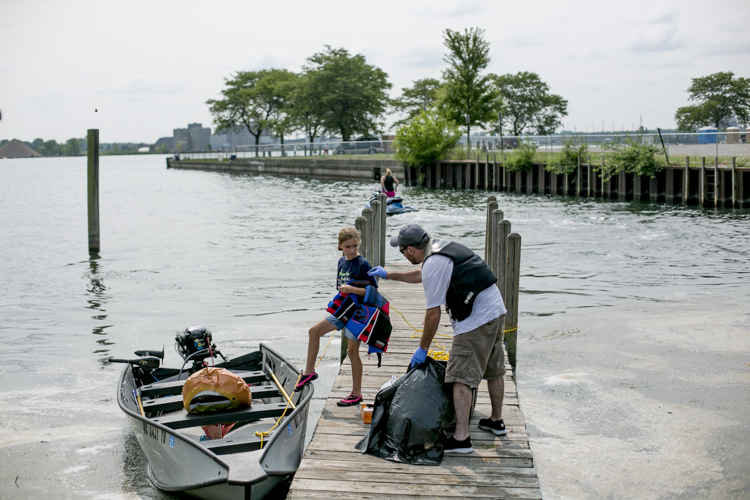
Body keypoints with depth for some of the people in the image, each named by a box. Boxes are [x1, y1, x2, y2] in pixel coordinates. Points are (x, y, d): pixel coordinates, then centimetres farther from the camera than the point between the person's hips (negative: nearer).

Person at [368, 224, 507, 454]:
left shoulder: (433, 264, -15)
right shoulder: (443, 246, 14)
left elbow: (433, 314, -13)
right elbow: (421, 275, 34)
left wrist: (422, 349, -2)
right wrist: (388, 275, 40)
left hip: (476, 321, -10)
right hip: (497, 310, 10)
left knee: (461, 378, -8)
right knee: (494, 371, 22)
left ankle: (461, 438, -10)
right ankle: (496, 421, 37)